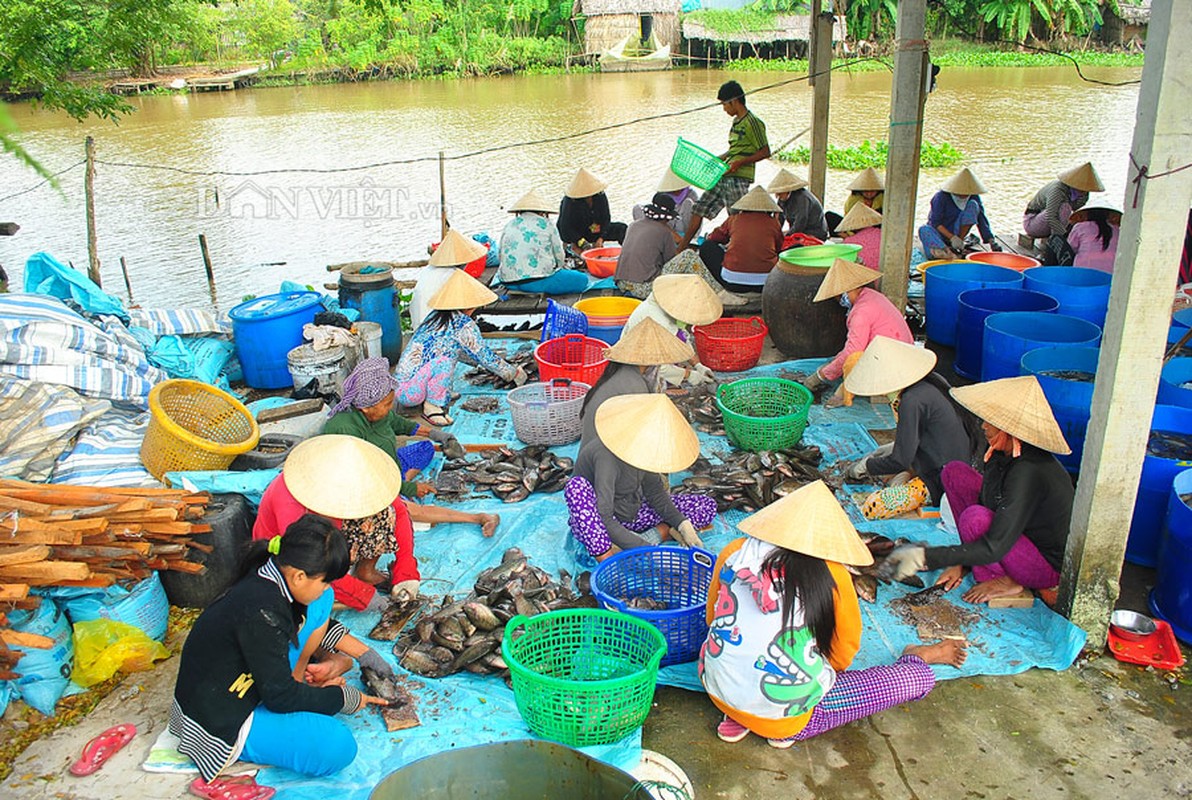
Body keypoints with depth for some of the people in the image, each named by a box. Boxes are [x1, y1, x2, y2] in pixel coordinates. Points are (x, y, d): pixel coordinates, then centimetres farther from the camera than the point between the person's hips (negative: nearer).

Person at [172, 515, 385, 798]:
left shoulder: (264, 581, -3)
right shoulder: (262, 612, -31)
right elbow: (282, 696, -24)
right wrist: (344, 698, -10)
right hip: (220, 724, -9)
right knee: (339, 746, -21)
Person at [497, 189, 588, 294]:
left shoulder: (509, 225, 14)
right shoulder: (546, 224, 4)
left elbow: (500, 255, 16)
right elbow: (559, 256, 10)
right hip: (537, 282, -6)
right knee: (582, 279, 3)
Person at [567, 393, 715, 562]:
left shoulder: (641, 444, -12)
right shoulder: (607, 457, -34)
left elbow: (655, 491, 1)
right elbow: (603, 521, -37)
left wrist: (683, 526, -11)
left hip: (632, 513, 6)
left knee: (707, 506, -2)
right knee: (576, 485, -40)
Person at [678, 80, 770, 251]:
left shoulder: (753, 123, -11)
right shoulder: (736, 121, 16)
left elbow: (765, 152, -13)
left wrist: (740, 162, -21)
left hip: (739, 178, -9)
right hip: (724, 176, 9)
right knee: (700, 208, 8)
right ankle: (681, 249, 14)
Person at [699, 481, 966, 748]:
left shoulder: (734, 552, -5)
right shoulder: (830, 575, -14)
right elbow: (842, 657, 0)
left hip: (716, 691, 5)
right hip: (781, 715, -5)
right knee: (921, 677, 5)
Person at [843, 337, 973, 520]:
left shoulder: (912, 401, -24)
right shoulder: (932, 380, 3)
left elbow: (901, 461, -18)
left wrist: (866, 466, -3)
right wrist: (895, 446, 17)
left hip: (941, 483, -10)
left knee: (871, 509, -17)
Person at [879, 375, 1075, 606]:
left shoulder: (1029, 473, -34)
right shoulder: (1002, 453, -8)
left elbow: (993, 549, -35)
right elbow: (986, 500, 4)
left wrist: (925, 558, -33)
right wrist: (960, 563, 1)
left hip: (1049, 567, -8)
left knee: (975, 518, -35)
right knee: (954, 472, -1)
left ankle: (1006, 581, -6)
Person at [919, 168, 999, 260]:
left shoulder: (974, 197, -7)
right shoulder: (941, 197, -18)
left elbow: (981, 218, -8)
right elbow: (936, 222, -21)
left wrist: (991, 241, -19)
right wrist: (952, 237, -34)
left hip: (957, 231, 3)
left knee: (973, 205, -20)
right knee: (924, 230, -36)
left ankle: (958, 247, -21)